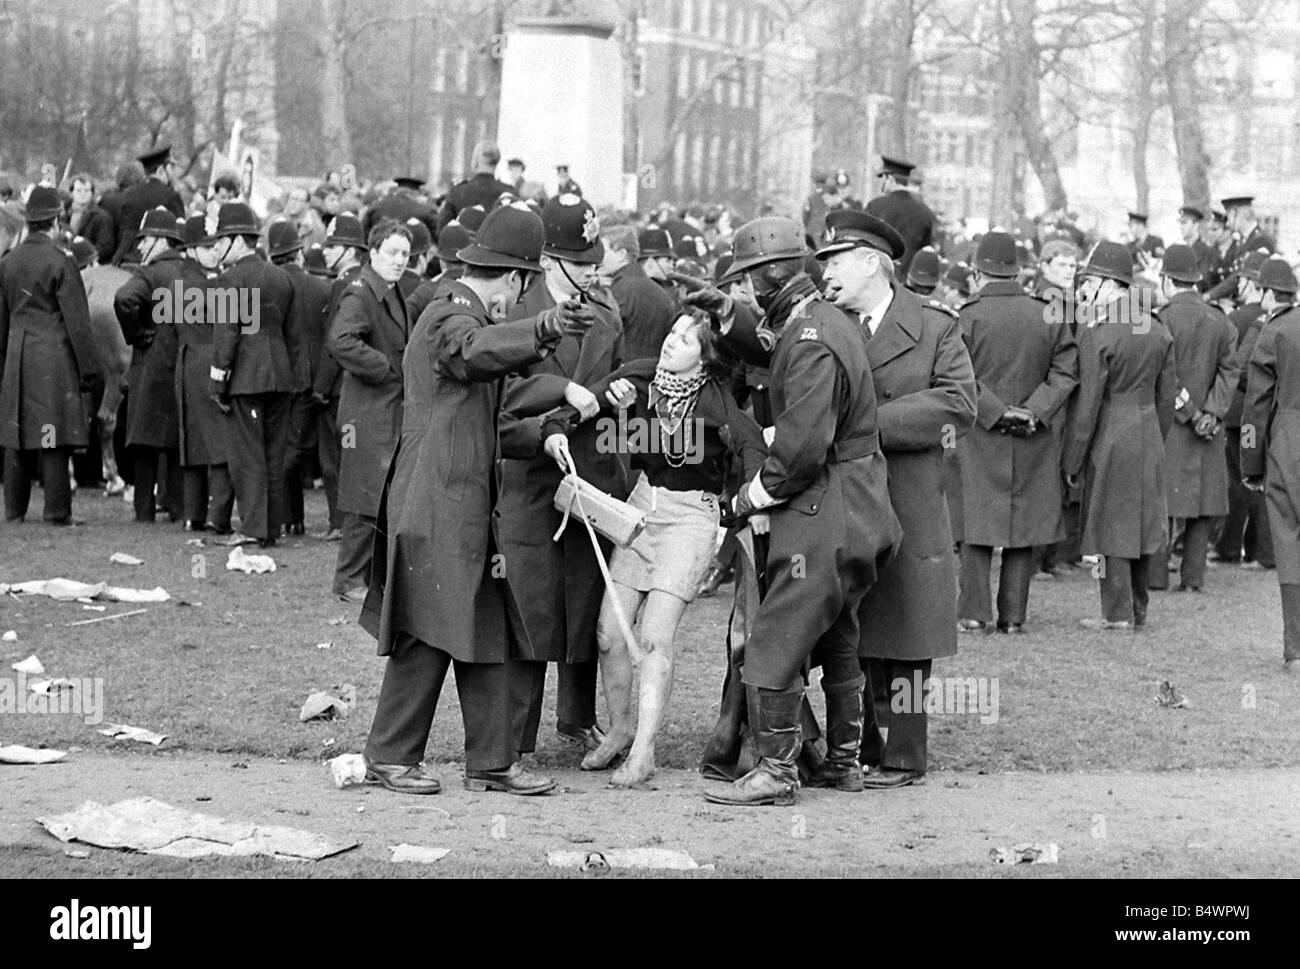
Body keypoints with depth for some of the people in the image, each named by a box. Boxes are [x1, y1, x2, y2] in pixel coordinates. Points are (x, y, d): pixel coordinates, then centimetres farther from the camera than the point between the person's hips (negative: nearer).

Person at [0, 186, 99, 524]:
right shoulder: (60, 262, -10)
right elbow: (77, 321, -10)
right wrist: (88, 369, -6)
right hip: (54, 356, -5)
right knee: (54, 435, -4)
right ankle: (57, 510, -3)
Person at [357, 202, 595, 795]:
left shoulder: (465, 314, 19)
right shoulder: (450, 318, -13)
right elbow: (476, 350, -38)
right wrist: (544, 330, -55)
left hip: (465, 506, 10)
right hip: (436, 506, -10)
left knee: (486, 633, 8)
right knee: (428, 636, -5)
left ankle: (492, 761, 10)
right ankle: (390, 757, 4)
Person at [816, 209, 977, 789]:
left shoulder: (935, 327, 2)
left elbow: (959, 405, -10)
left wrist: (871, 425, -17)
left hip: (905, 508, -3)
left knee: (900, 640, 3)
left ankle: (899, 757, 12)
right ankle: (846, 751, 14)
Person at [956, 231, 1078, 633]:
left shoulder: (968, 317, -7)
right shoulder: (1049, 316, 2)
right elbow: (1066, 371, -1)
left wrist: (997, 412, -10)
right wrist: (1036, 410, -7)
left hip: (980, 440, -2)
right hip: (1034, 441, 3)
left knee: (977, 526, 3)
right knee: (1024, 524, 8)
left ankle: (974, 612, 0)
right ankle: (1013, 614, 9)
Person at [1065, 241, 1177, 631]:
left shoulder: (1096, 335, -16)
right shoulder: (1158, 331, 5)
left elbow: (1088, 405, -15)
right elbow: (1167, 396, 10)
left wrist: (1072, 461, -8)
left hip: (1111, 439, -7)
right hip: (1149, 437, 7)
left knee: (1111, 524, 1)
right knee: (1141, 522, 14)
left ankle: (1118, 614, 5)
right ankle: (1137, 608, 24)